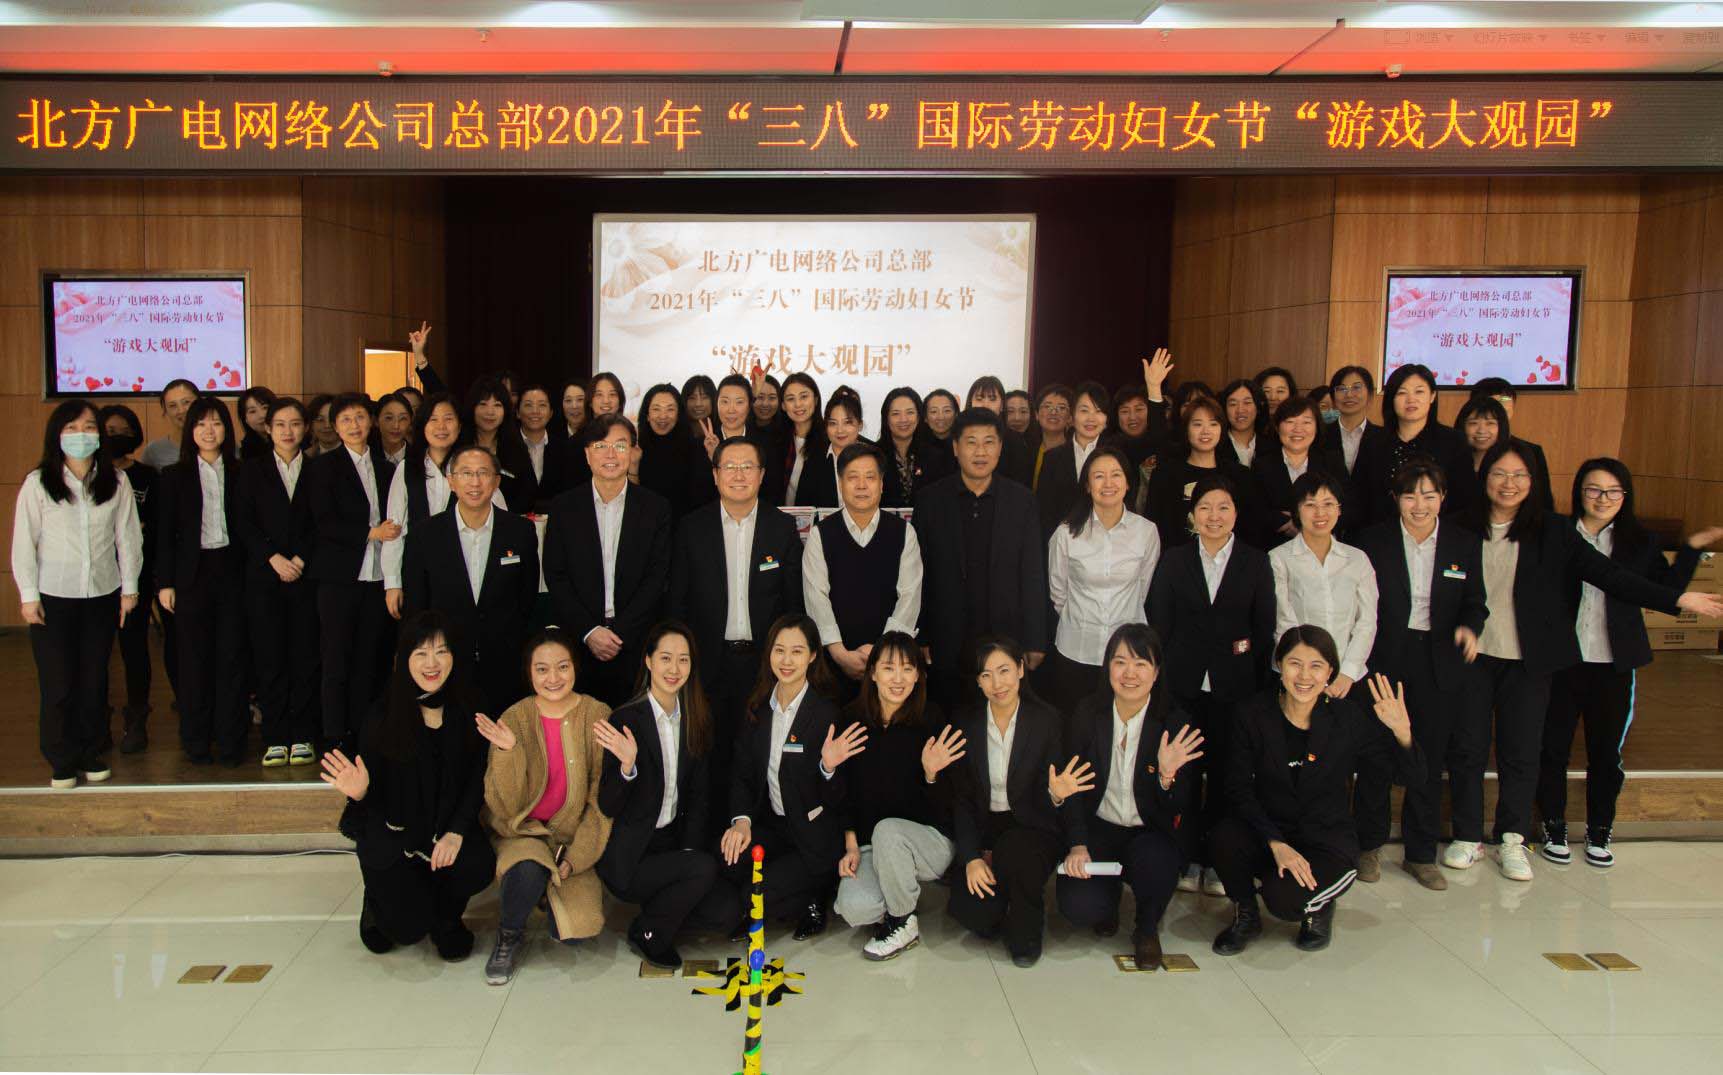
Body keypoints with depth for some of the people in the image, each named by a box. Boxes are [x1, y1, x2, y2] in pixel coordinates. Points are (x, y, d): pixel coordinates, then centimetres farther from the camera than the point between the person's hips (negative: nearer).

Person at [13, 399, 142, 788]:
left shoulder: (116, 480, 1)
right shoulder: (37, 483, -4)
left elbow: (127, 536, 5)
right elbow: (24, 542, -2)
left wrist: (129, 587, 5)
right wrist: (28, 595, -3)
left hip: (102, 595, 2)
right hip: (53, 598, -2)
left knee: (94, 680, 9)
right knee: (58, 683, 2)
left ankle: (91, 754, 22)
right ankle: (62, 762, 14)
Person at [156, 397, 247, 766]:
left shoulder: (240, 474, 6)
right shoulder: (175, 476, 5)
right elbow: (165, 534, 4)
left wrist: (252, 573, -2)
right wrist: (165, 583, -2)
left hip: (232, 570, 0)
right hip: (193, 573, 0)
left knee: (232, 654, 1)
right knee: (194, 656, 4)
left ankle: (230, 739, 9)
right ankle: (196, 740, 14)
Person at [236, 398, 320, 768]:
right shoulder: (252, 470, 12)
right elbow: (244, 523, 4)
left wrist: (301, 558, -9)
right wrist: (274, 558, -8)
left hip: (307, 576, 0)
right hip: (264, 575, 0)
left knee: (306, 656, -1)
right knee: (269, 658, -1)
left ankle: (302, 736, 6)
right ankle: (275, 738, 5)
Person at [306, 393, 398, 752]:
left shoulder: (385, 468, 15)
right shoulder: (323, 467, 1)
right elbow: (325, 523, -8)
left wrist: (390, 531, 0)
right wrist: (371, 533, -13)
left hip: (376, 575, 4)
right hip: (339, 576, -4)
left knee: (367, 660, 6)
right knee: (336, 660, 0)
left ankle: (362, 734, 13)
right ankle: (335, 737, 7)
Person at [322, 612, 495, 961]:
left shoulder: (467, 712, -4)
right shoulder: (384, 716, -11)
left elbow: (477, 781, -4)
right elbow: (375, 791, -9)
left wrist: (456, 832, -18)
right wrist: (360, 792, -33)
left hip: (448, 828, 2)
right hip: (391, 837, -2)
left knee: (480, 867, -28)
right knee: (410, 927, -16)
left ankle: (446, 917, 10)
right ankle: (379, 902, 23)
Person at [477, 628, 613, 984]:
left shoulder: (598, 717, -7)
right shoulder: (514, 718, -6)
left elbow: (603, 801, -3)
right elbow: (505, 806, -9)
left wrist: (575, 858, -11)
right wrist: (507, 751, -24)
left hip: (575, 835, 1)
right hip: (522, 831, 0)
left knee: (578, 930, -19)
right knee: (528, 872, -35)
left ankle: (550, 886, 16)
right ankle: (509, 937, -2)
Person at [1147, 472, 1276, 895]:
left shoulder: (1256, 562, 5)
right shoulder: (1174, 560, 5)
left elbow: (1264, 629, 5)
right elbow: (1158, 625, 5)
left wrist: (1261, 686, 0)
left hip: (1234, 686, 0)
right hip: (1184, 684, 0)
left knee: (1225, 774, 4)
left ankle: (1217, 861, 18)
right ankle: (1187, 856, 15)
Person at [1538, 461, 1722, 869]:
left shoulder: (1638, 542, 5)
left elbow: (1666, 592, 3)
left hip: (1614, 667, 2)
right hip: (1561, 663, -2)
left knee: (1607, 755, 10)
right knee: (1552, 749, 7)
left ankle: (1599, 833, 26)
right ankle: (1554, 828, 24)